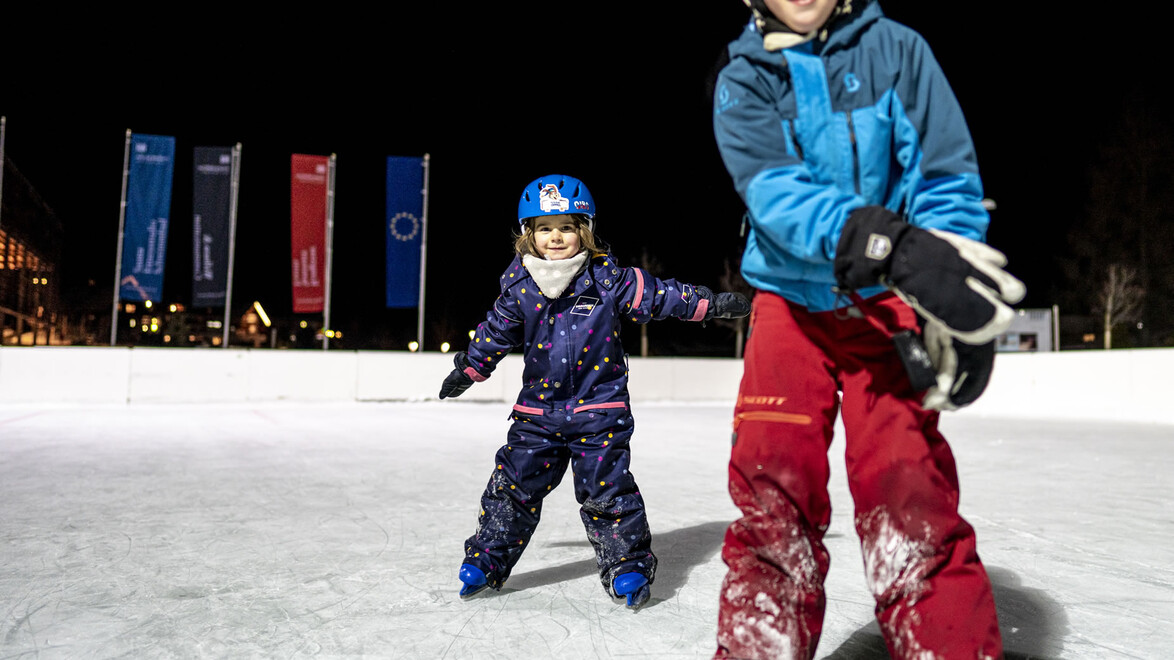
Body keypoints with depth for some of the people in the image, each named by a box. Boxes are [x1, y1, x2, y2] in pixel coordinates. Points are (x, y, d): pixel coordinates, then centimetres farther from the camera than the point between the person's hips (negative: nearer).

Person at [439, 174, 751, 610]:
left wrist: (713, 303, -3)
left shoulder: (608, 279, -7)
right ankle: (488, 559, 20)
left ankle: (628, 563, 14)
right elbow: (494, 334, 13)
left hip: (599, 409, -2)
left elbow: (661, 295, -1)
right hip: (538, 409, 3)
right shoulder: (519, 287, -1)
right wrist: (467, 371, 21)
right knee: (514, 483, 5)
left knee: (606, 489, -2)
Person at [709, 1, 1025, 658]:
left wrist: (950, 304, -22)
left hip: (887, 304, -1)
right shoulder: (742, 80, 0)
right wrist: (892, 246, -35)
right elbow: (774, 190, -18)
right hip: (790, 300, 1)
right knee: (771, 492, -7)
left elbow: (949, 179, -6)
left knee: (907, 497, -15)